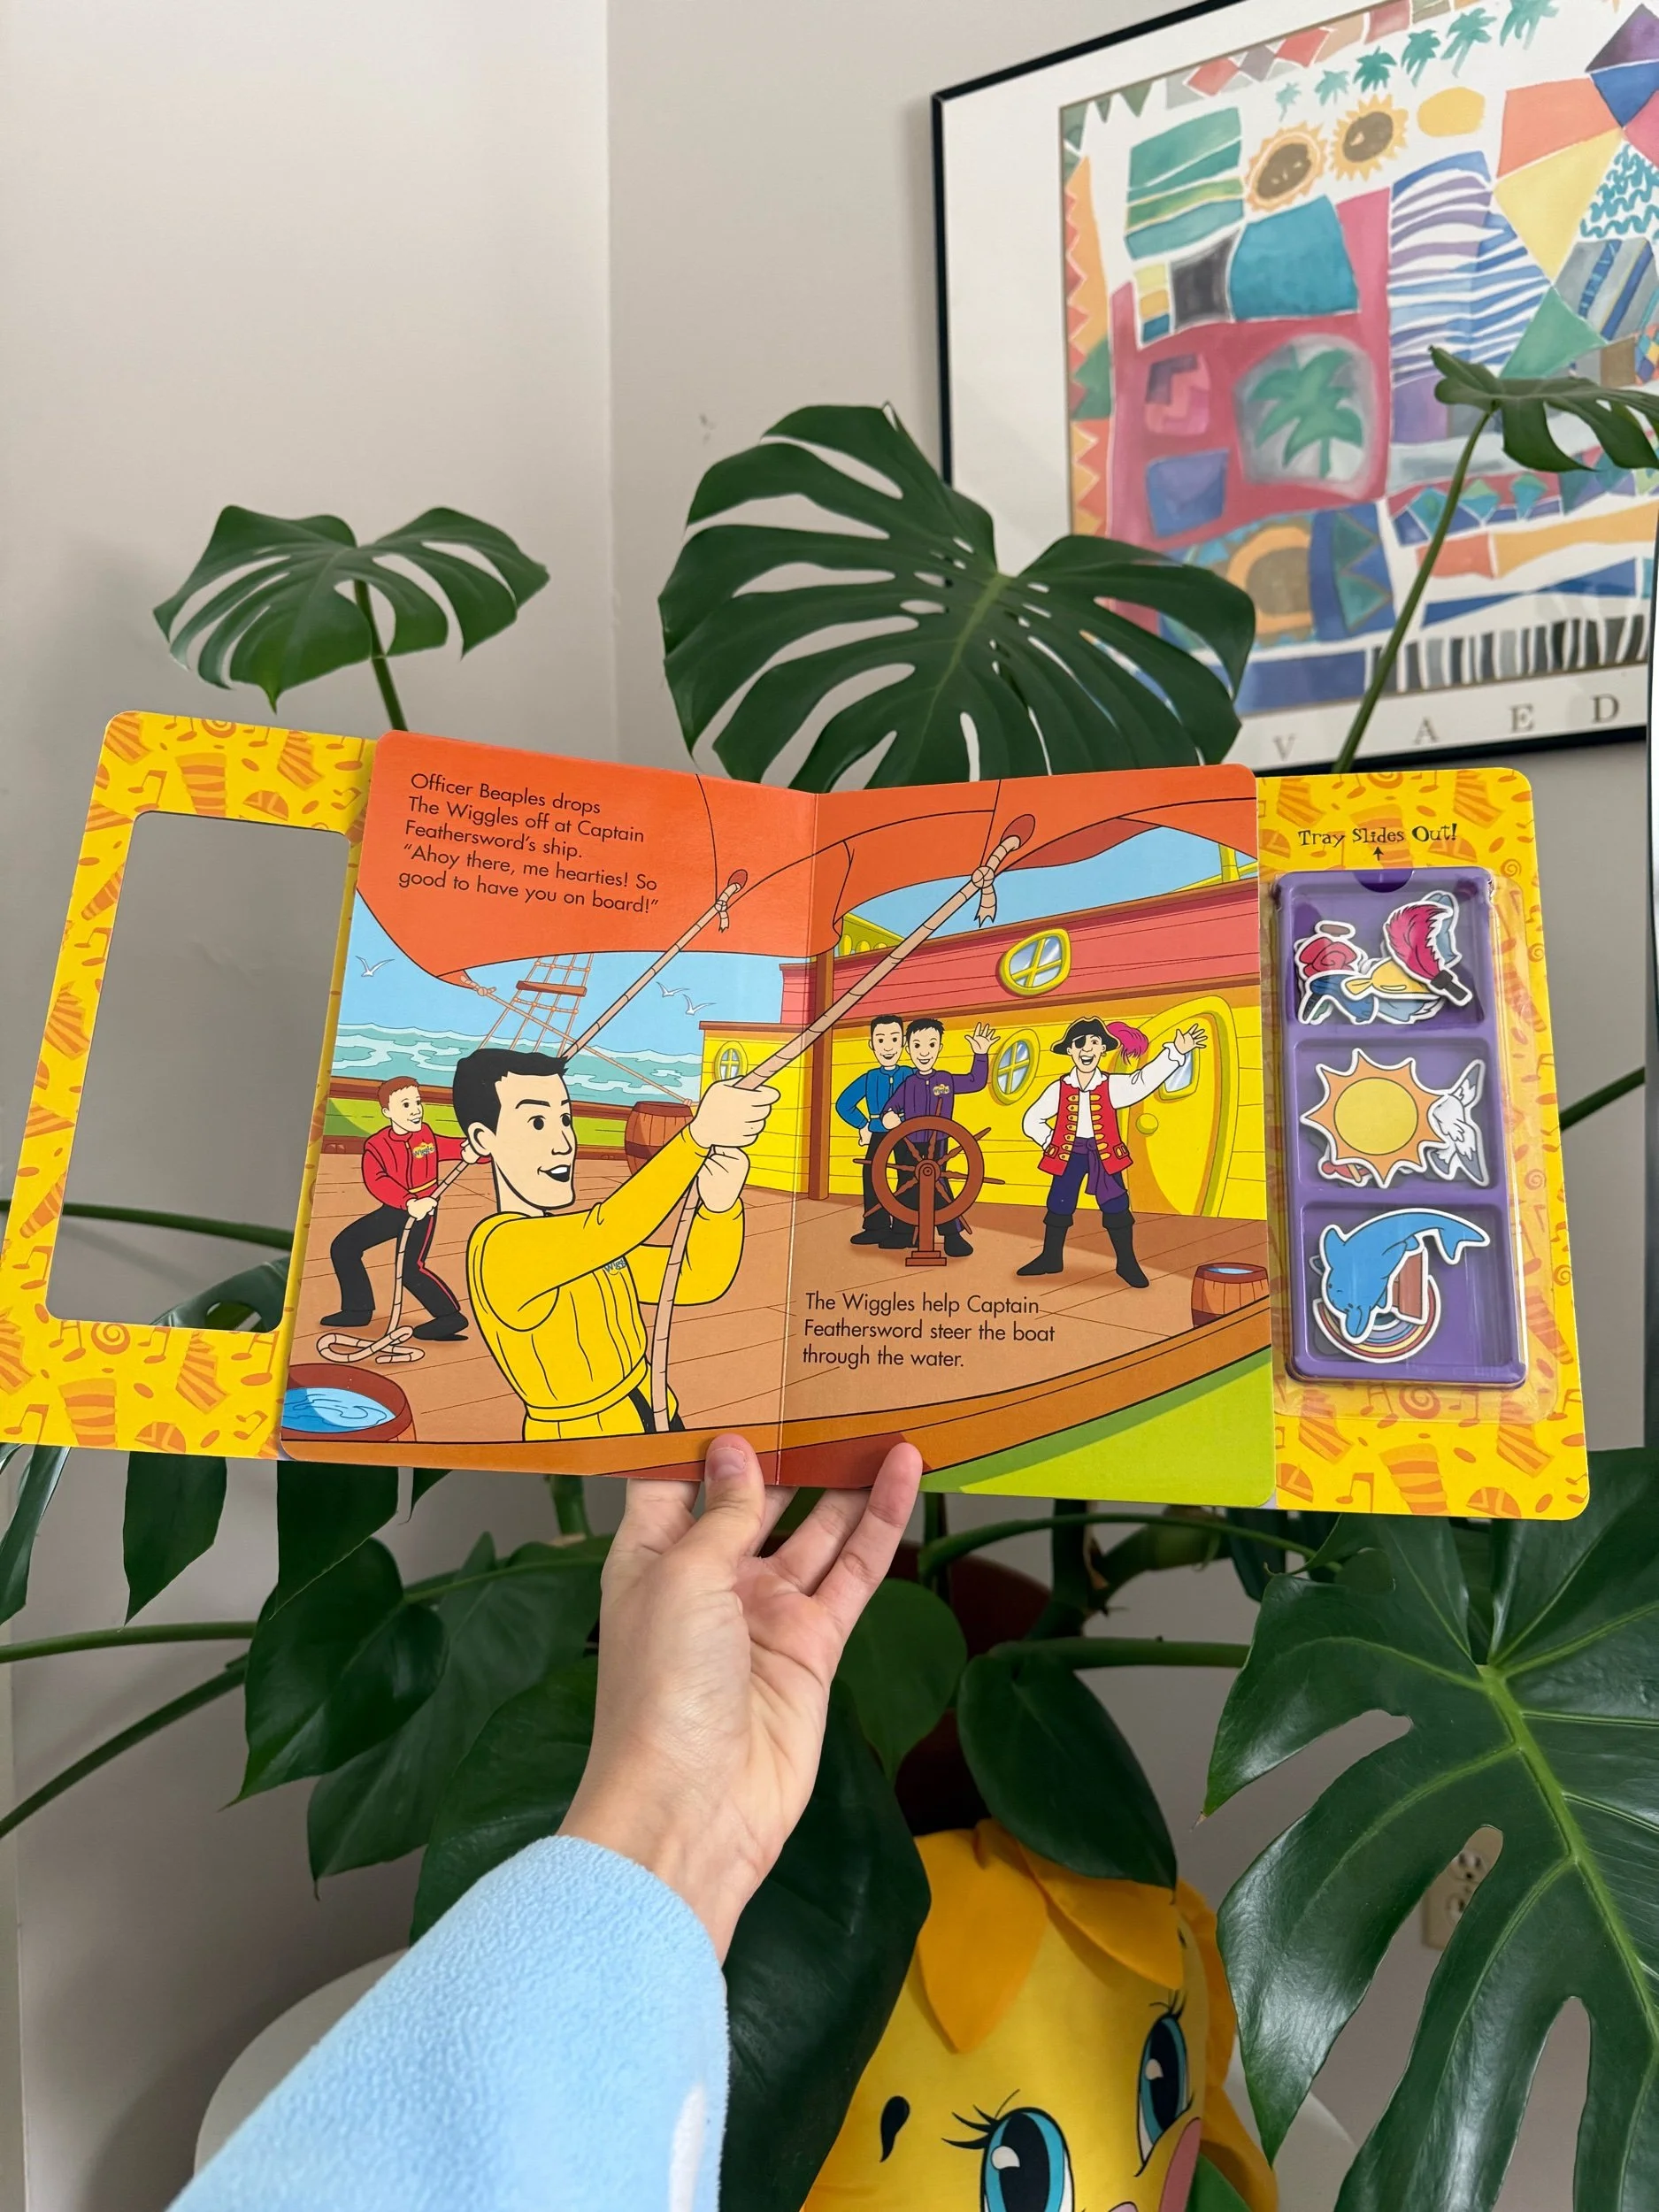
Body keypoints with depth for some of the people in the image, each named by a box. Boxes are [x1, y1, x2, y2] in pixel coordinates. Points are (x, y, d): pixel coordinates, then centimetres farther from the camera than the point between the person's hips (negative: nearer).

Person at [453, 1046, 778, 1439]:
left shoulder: (577, 1234, 4)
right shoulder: (500, 1246, -21)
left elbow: (700, 1280, -2)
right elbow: (608, 1230, -39)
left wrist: (720, 1203, -20)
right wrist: (701, 1133, -47)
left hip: (656, 1417, 7)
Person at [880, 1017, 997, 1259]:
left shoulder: (946, 1080, 0)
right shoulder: (908, 1083, -3)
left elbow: (976, 1082, 7)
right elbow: (893, 1105, 0)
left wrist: (981, 1055, -1)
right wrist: (889, 1116, -23)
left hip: (935, 1146, 0)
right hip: (910, 1145, 0)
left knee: (939, 1185, -6)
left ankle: (953, 1235, -1)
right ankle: (912, 1232, 22)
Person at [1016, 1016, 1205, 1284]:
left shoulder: (1112, 1086, -7)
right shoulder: (1059, 1089, -5)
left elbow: (1144, 1080, -21)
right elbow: (1031, 1120, 3)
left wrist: (1175, 1052, -32)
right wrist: (1051, 1143, -7)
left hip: (1104, 1154, -1)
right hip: (1069, 1153, 1)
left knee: (1116, 1207, -1)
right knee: (1059, 1206, 8)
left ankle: (1127, 1264, 12)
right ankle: (1051, 1258, 24)